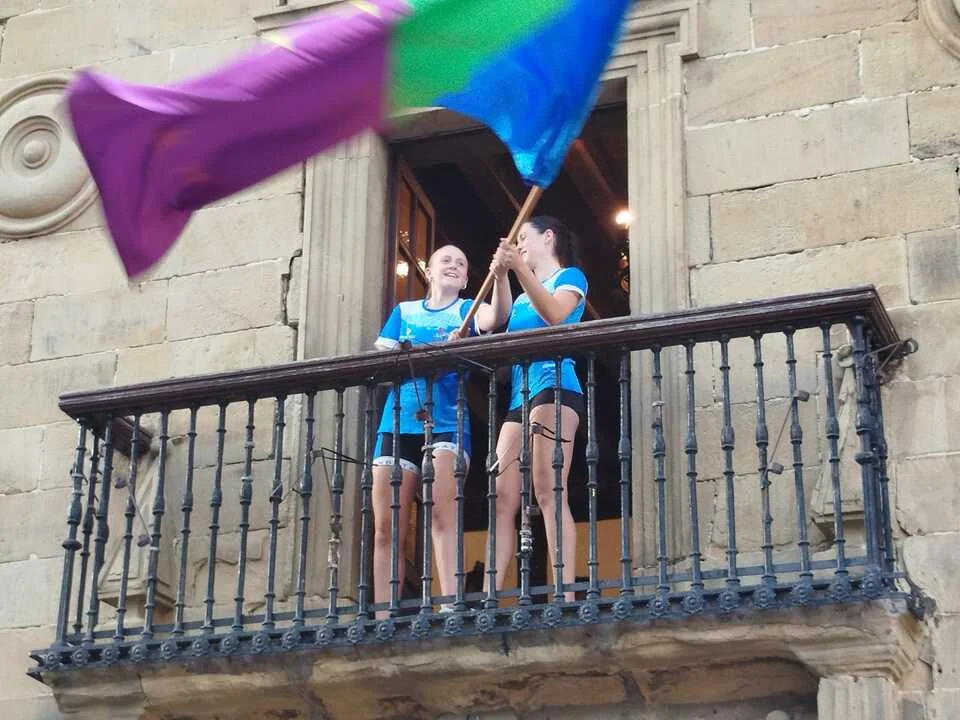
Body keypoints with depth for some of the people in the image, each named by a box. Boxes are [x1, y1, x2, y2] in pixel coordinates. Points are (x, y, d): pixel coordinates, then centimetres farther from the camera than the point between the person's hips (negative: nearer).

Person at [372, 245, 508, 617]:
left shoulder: (466, 309, 10)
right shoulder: (404, 312, 18)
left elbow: (496, 316, -13)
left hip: (447, 422, -3)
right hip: (397, 423, 3)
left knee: (443, 513, -20)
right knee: (386, 527, -2)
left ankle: (450, 607, -27)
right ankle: (382, 617, -1)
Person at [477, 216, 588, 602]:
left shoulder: (570, 277, 9)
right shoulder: (524, 293, 29)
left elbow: (555, 314, -12)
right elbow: (499, 322, 7)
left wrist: (520, 269, -19)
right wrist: (500, 277, -7)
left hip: (554, 386, -8)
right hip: (519, 396, 8)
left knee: (548, 492, -18)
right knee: (502, 501, -3)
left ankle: (565, 597, -24)